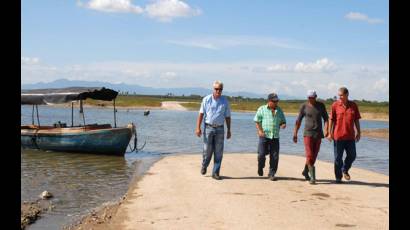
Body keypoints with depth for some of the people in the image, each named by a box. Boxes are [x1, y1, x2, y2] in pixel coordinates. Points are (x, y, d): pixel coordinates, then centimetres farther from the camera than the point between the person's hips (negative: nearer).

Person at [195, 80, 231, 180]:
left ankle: (216, 172, 11)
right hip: (208, 127, -1)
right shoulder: (206, 99, 0)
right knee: (207, 150, 2)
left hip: (220, 128, 2)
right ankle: (204, 166, 30)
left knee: (218, 152, 2)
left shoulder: (225, 101, 4)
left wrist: (228, 130, 5)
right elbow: (201, 114, -1)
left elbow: (227, 117, 8)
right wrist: (198, 128, -7)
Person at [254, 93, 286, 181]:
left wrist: (283, 124, -5)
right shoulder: (262, 109, 3)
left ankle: (271, 174, 10)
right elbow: (257, 121, 2)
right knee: (261, 154, -6)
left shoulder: (279, 110, 12)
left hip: (275, 136, 3)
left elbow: (283, 121, 19)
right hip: (264, 135, -3)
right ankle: (260, 167, 25)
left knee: (274, 156, -1)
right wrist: (259, 130, -12)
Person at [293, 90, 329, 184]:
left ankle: (305, 171, 33)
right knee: (310, 156, -13)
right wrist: (295, 134, 2)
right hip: (308, 133, -3)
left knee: (314, 156, 11)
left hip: (318, 134, 3)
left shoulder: (321, 105, 3)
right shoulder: (303, 106, -2)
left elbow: (326, 118, 4)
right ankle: (313, 177, -10)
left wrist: (326, 130, -12)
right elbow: (298, 121, 3)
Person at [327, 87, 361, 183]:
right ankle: (338, 177, 15)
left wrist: (358, 132, 7)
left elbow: (356, 120, 10)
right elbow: (331, 120, -1)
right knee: (338, 158, 3)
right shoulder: (335, 105, -2)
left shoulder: (353, 105, 5)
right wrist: (330, 133, -5)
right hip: (338, 136, -2)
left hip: (350, 136, 2)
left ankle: (345, 170, 32)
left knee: (352, 155, 6)